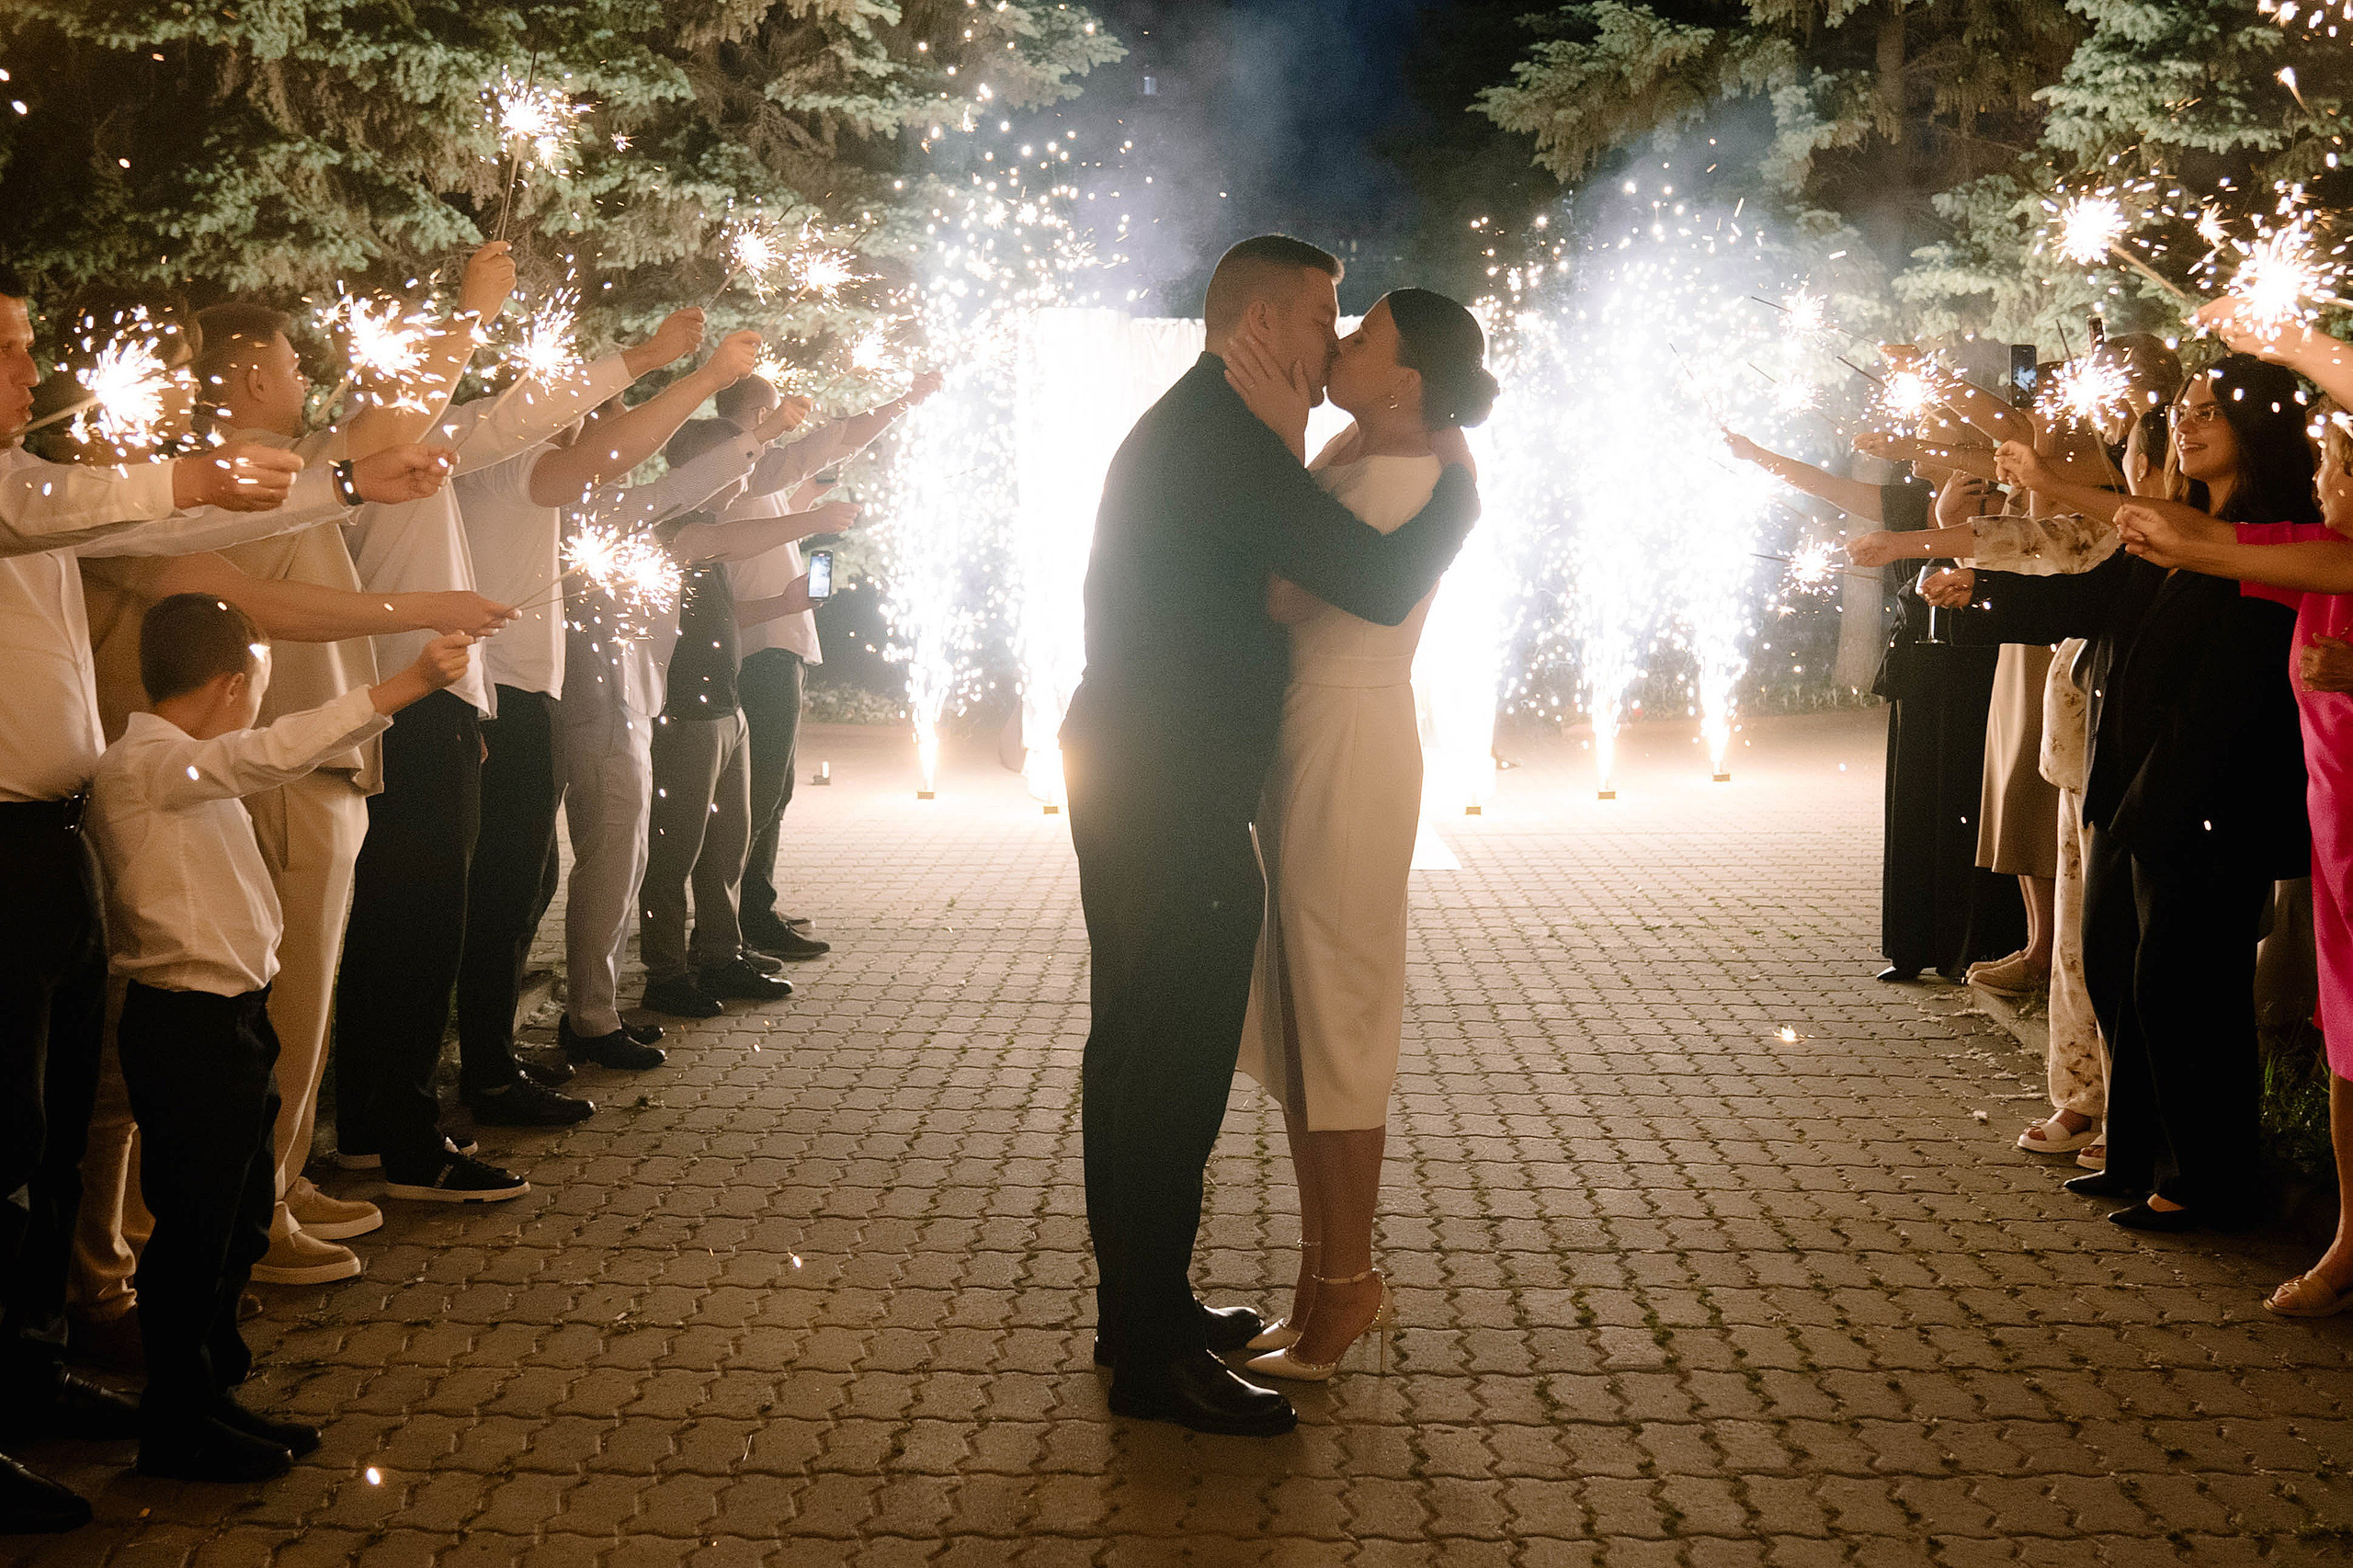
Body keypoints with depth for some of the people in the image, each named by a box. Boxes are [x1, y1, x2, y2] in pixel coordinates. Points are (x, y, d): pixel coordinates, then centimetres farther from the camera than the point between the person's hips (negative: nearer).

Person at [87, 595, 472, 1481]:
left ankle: (214, 1393, 29)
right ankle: (177, 1426, 11)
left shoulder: (189, 772, 14)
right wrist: (405, 686, -34)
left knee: (241, 1217, 17)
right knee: (193, 1225, -1)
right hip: (185, 1028, -10)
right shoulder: (140, 767, -18)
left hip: (231, 1019, 10)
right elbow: (276, 752, -31)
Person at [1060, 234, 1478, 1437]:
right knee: (1171, 1071, -6)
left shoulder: (1184, 427, 17)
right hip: (1174, 799, -11)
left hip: (1131, 783, 11)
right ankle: (1152, 1357, 1)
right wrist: (1458, 486, -4)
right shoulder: (1226, 438, -17)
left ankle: (1142, 1309, 29)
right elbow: (1380, 586, -20)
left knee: (1141, 1057, 17)